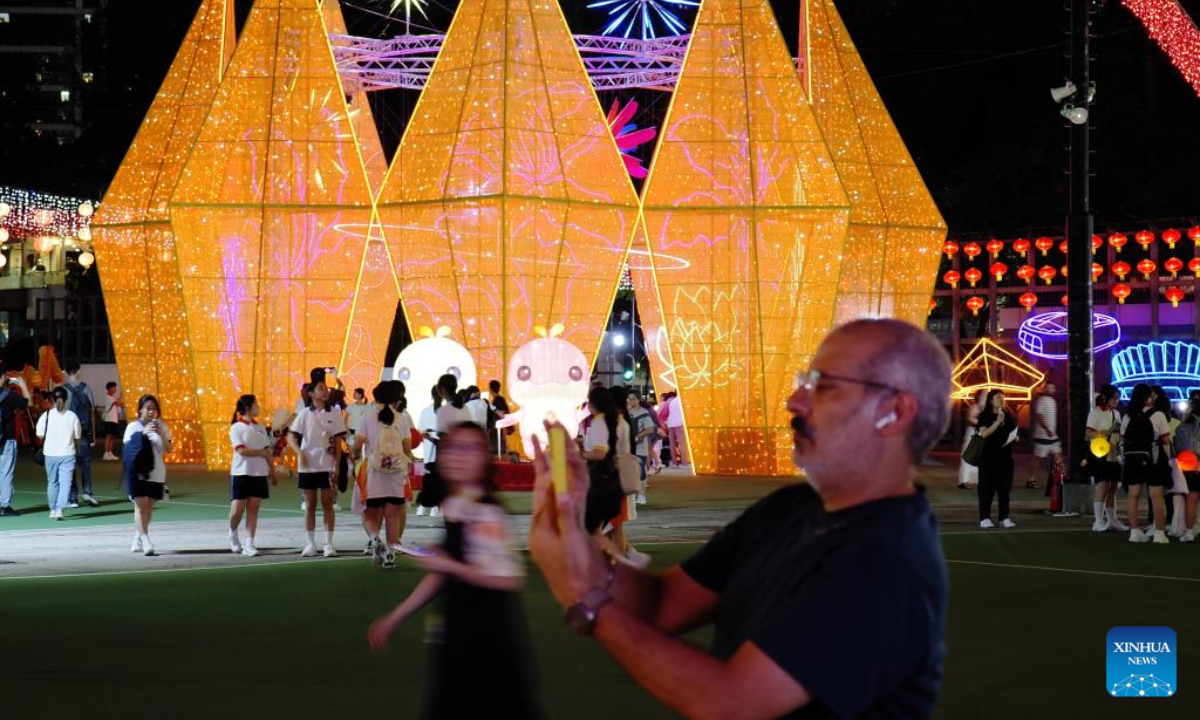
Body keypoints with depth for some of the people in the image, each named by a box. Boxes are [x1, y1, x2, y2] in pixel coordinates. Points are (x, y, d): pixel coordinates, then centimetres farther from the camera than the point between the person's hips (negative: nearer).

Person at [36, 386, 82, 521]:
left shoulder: (46, 415, -5)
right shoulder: (72, 416, -6)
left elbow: (40, 435, -4)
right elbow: (77, 437, 0)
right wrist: (77, 449, 19)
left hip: (50, 454, 2)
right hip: (67, 454, -2)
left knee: (52, 482, 16)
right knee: (65, 483, -3)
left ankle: (53, 510, 23)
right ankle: (59, 509, -17)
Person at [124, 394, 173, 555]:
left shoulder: (161, 426, 9)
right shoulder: (133, 427, 0)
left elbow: (169, 449, 5)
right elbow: (127, 448, -7)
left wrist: (161, 434, -11)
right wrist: (143, 434, -16)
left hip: (156, 474, 3)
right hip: (138, 473, -3)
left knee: (148, 508, 8)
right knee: (141, 506, -11)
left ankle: (137, 540, 22)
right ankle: (145, 542, -15)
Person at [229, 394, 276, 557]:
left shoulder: (260, 428, 12)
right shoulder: (237, 427, -6)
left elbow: (268, 452, 14)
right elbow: (241, 450, -15)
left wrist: (272, 471, 11)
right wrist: (261, 453, -11)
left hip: (259, 474, 5)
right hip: (241, 473, -5)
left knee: (253, 508, -1)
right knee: (238, 509, -4)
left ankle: (249, 544, -2)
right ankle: (233, 535, 24)